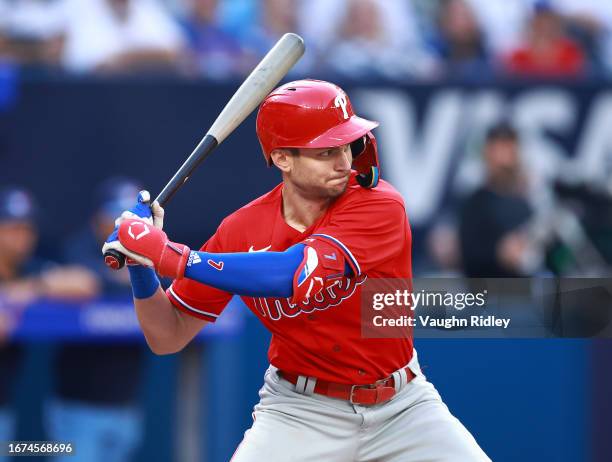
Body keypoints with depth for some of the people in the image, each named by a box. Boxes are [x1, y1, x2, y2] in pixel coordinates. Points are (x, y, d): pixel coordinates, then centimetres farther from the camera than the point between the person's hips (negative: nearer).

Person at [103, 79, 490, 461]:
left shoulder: (379, 205, -18)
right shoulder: (241, 229, -8)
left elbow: (295, 277, -33)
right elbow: (169, 338, -1)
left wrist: (168, 254, -35)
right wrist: (141, 265, -20)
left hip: (402, 406, -1)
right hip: (299, 412, 1)